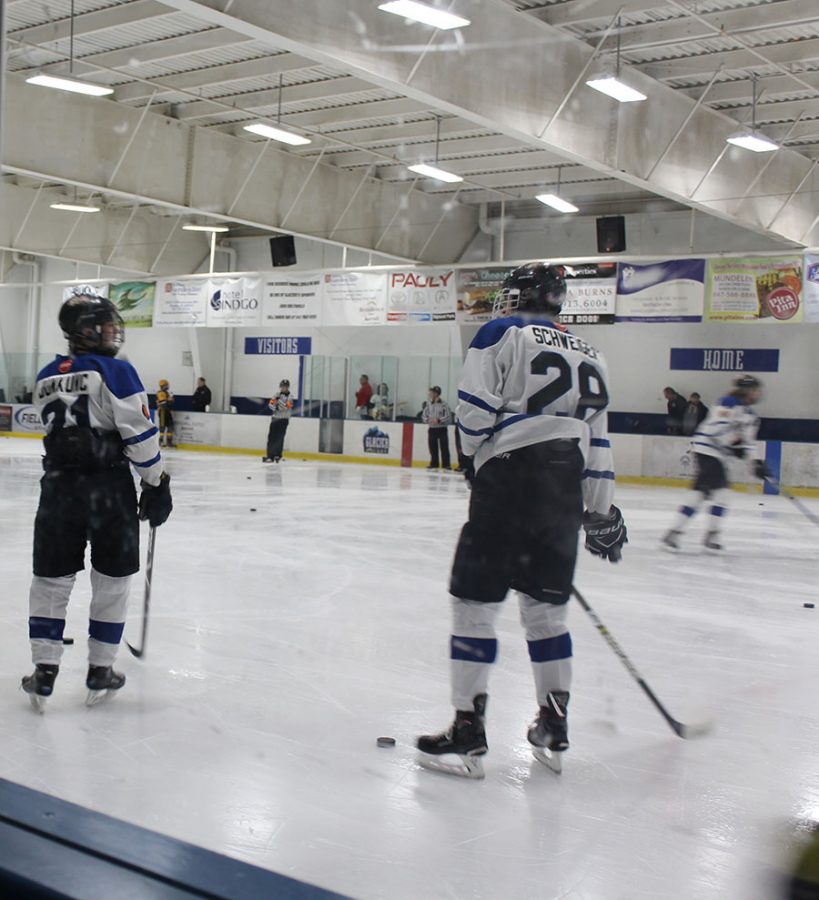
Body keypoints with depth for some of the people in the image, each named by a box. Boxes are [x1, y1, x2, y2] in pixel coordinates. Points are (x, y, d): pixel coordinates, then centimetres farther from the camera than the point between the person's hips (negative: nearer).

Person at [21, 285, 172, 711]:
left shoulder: (44, 379, 10)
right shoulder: (115, 372, -9)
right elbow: (140, 435, -13)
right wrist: (156, 485, -5)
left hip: (58, 488, 5)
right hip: (110, 490, -4)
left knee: (50, 580, 12)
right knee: (111, 582, 9)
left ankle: (44, 674, 13)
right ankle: (100, 673, 16)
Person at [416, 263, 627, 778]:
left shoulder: (502, 334, 2)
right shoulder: (587, 355, 20)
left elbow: (475, 412, -7)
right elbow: (598, 440, 17)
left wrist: (480, 454, 12)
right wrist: (601, 512, 20)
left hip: (509, 479, -6)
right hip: (565, 489, 6)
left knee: (476, 602, 0)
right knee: (547, 605, 16)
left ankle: (468, 734, 1)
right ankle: (554, 729, 22)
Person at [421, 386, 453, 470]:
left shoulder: (443, 404, -8)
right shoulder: (429, 404, 7)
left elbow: (448, 417, -10)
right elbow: (423, 415, 12)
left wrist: (438, 420, -19)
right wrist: (427, 420, -8)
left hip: (442, 429, -4)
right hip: (432, 429, 4)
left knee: (444, 447, -6)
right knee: (433, 448, 6)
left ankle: (446, 464, -3)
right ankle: (434, 464, 13)